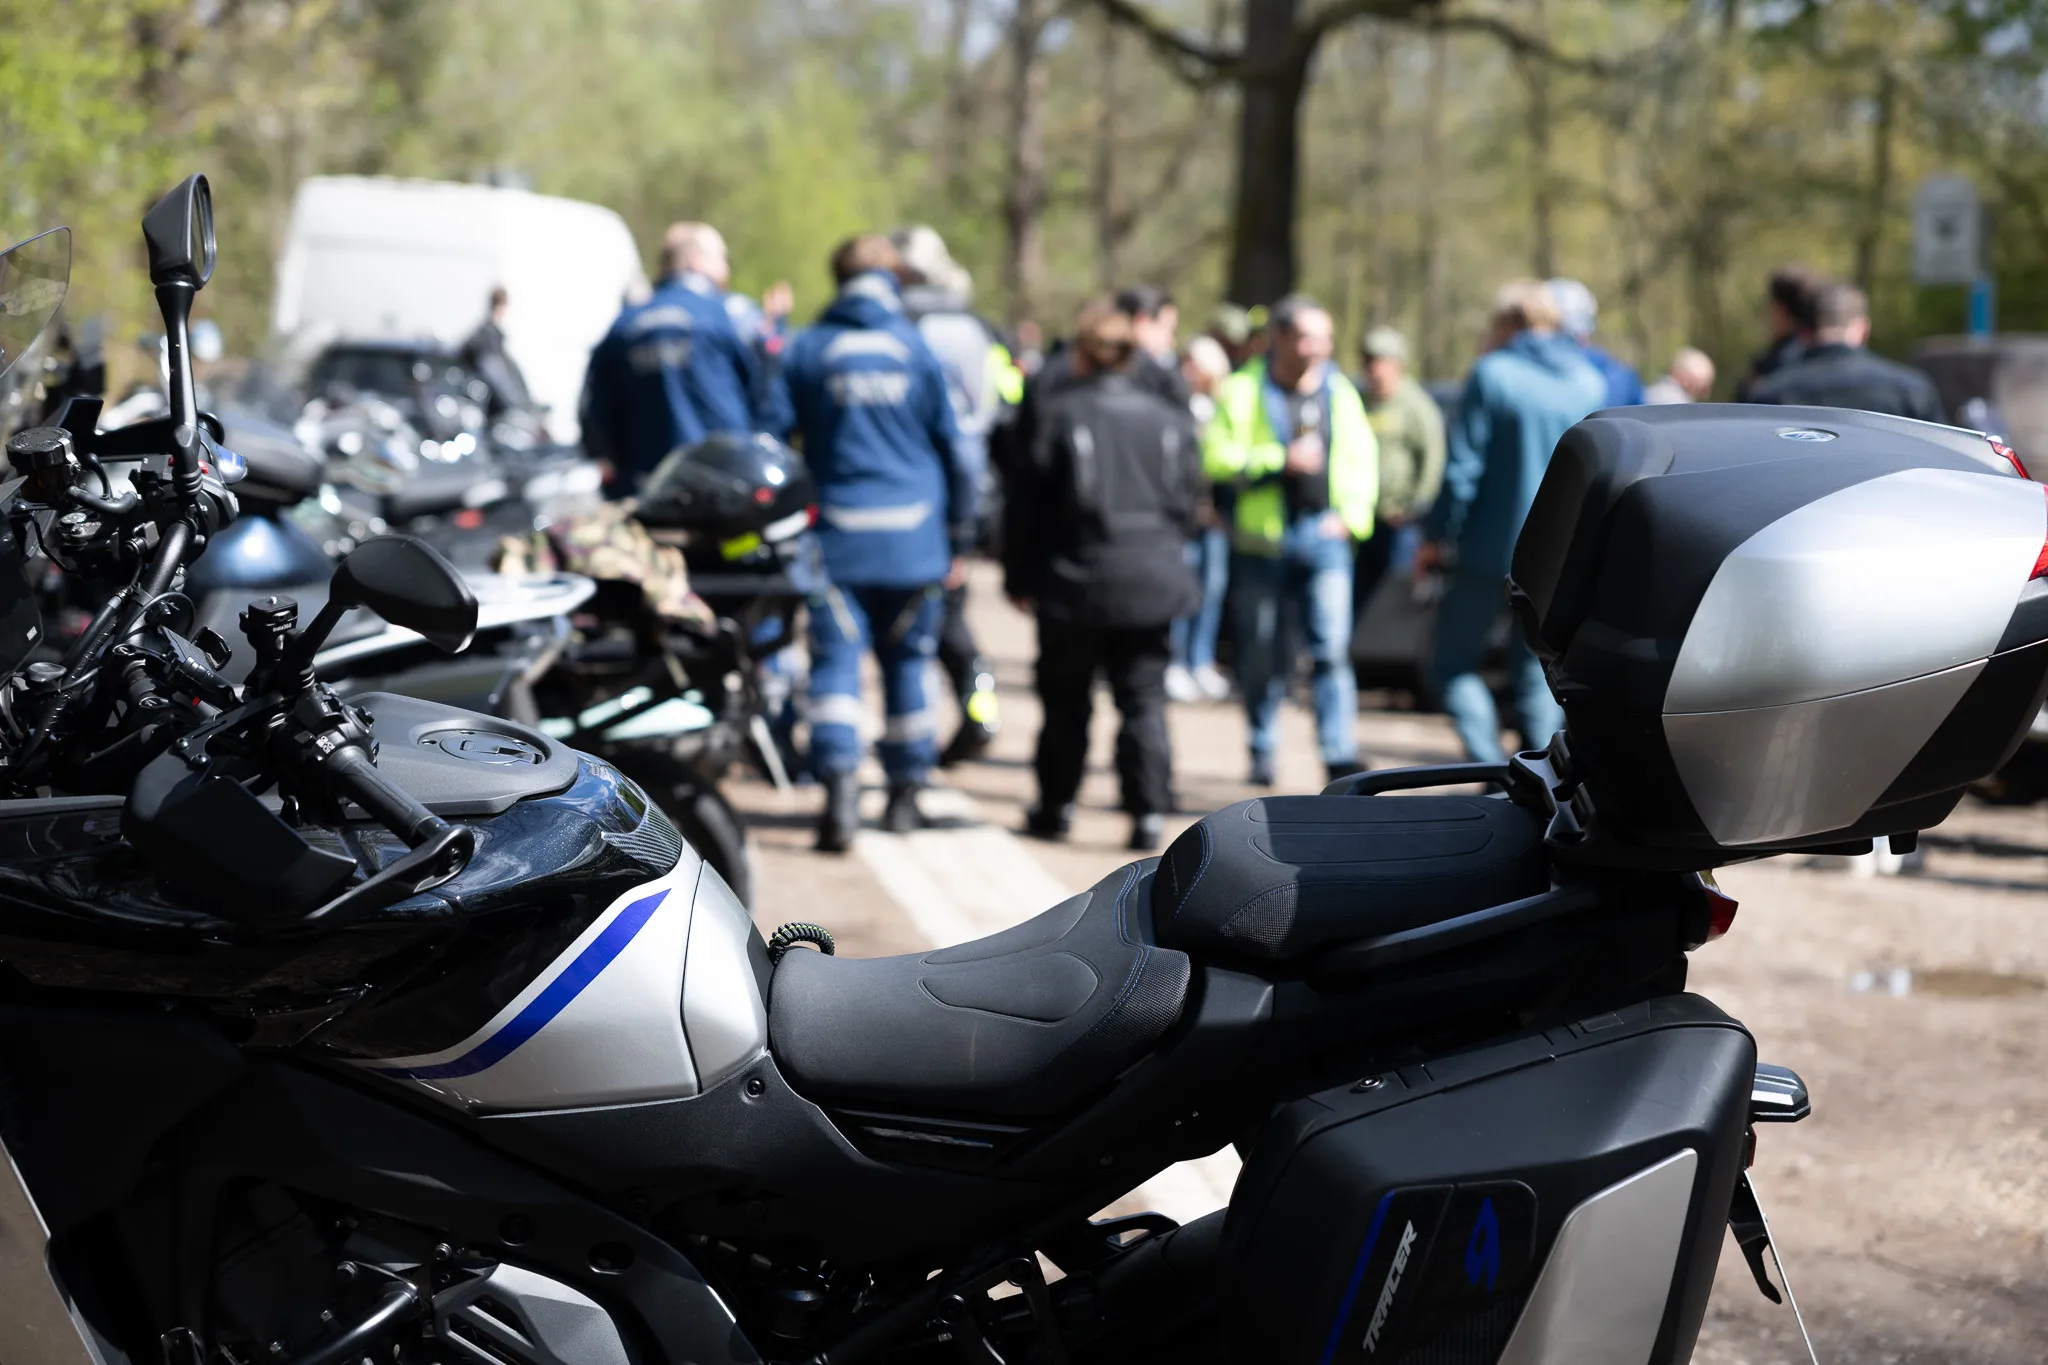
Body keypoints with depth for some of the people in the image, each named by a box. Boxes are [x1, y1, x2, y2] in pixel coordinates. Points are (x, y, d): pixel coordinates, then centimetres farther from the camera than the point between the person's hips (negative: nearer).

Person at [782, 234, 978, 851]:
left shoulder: (804, 351, 1)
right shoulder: (921, 351, 2)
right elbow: (958, 452, 8)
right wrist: (957, 541, 17)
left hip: (836, 537, -1)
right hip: (913, 540, 1)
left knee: (835, 662, -5)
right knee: (907, 663, 12)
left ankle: (840, 784, -23)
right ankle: (905, 793, 19)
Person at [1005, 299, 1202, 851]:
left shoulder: (1060, 414, -8)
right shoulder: (1169, 419, 3)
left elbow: (1026, 503, -5)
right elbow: (1188, 500, 9)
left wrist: (1019, 577, 4)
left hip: (1076, 584, -2)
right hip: (1152, 583, 2)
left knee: (1066, 703, 12)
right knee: (1144, 702, 5)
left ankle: (1056, 808, 20)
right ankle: (1149, 814, -3)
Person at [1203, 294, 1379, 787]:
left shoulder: (1340, 391, 9)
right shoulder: (1243, 390, -1)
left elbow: (1363, 457, 15)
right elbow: (1217, 456, -8)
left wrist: (1352, 515, 3)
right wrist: (1280, 461, -15)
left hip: (1323, 532, 1)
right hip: (1261, 538, -1)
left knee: (1333, 649, -9)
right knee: (1263, 654, 7)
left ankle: (1341, 756, -9)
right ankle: (1262, 751, 23)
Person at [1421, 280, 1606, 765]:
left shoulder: (1493, 374, -9)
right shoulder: (1591, 382, 7)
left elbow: (1463, 467, -11)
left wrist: (1437, 536, -4)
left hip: (1492, 548, -5)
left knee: (1453, 661, 6)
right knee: (1537, 672, 12)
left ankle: (1490, 763, -11)